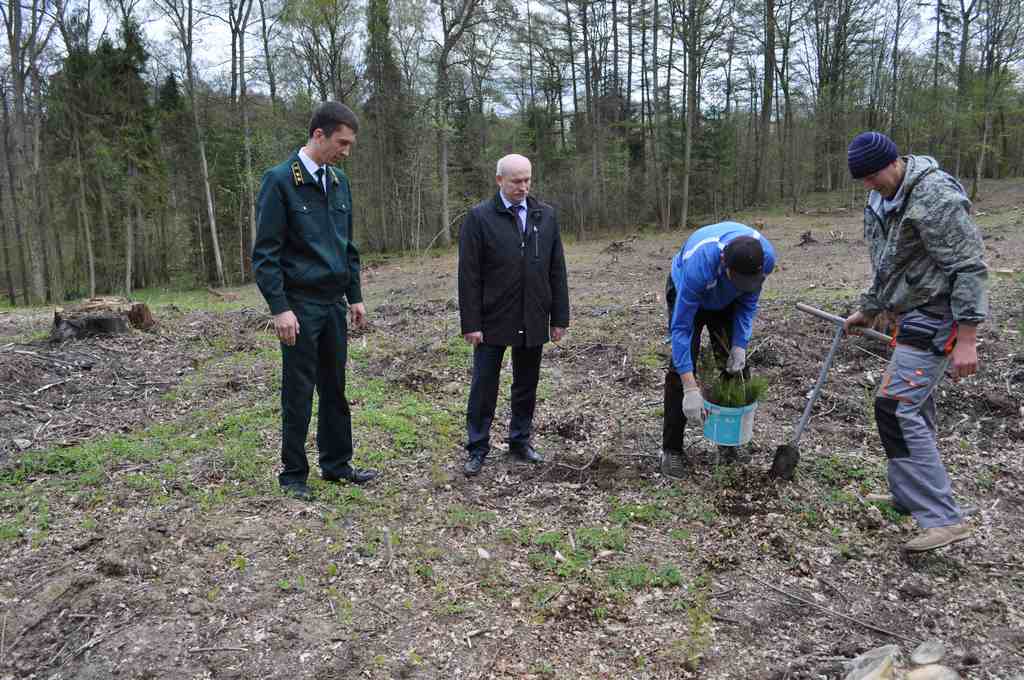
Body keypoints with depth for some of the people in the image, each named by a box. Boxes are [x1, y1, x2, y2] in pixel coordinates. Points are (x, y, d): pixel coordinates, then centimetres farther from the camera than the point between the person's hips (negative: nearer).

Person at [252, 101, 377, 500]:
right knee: (298, 392, 3)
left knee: (335, 388, 13)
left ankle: (336, 464, 25)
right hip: (300, 305, -6)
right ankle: (293, 474, 16)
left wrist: (355, 296, 13)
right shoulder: (280, 180, -10)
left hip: (334, 303, 6)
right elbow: (265, 252, -13)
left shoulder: (338, 181, 11)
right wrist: (280, 308, -18)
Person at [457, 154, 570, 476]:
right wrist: (471, 323, -11)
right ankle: (477, 448, 17)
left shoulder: (546, 215, 6)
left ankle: (520, 440, 28)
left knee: (526, 385, 13)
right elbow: (468, 275, -8)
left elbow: (557, 270, 7)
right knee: (484, 386, 4)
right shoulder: (479, 217, -6)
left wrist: (559, 317, 4)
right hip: (493, 320, -3)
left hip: (533, 321, 4)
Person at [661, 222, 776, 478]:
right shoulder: (698, 265, -45)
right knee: (681, 368, -14)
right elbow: (680, 328, -39)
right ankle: (671, 449, -3)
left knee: (736, 365, -1)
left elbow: (748, 302, -12)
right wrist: (691, 389, -42)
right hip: (687, 291, -4)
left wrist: (740, 345, -22)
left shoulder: (765, 256, -32)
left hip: (727, 301, 4)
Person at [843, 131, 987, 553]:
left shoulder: (935, 197, -20)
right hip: (914, 314, 10)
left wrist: (966, 339, -24)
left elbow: (969, 267, -21)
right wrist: (868, 310, 30)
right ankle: (911, 497, 28)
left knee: (897, 408, -14)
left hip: (936, 317, -10)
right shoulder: (881, 199, 10)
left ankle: (943, 519, -9)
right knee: (913, 408, 15)